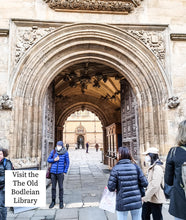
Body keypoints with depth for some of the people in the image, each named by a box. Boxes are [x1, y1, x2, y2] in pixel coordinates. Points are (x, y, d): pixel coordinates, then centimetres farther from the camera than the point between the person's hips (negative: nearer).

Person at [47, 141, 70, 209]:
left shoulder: (65, 153, -5)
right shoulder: (53, 151, -1)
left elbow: (67, 162, 2)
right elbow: (48, 160, 8)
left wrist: (65, 172, -2)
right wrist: (54, 160, -12)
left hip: (60, 172, -2)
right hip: (53, 172, 2)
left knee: (61, 187, 5)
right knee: (53, 187, 10)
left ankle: (61, 202, 20)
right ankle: (53, 201, 26)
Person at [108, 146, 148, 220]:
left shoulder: (116, 168, -12)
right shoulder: (135, 167, -5)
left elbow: (111, 187, -13)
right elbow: (145, 183, -3)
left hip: (122, 203, -2)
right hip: (136, 202, 2)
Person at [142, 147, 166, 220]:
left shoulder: (157, 168, -20)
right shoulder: (152, 167, 11)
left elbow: (155, 185, -26)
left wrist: (146, 197, -19)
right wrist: (146, 196, 14)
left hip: (156, 199, -9)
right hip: (150, 198, 9)